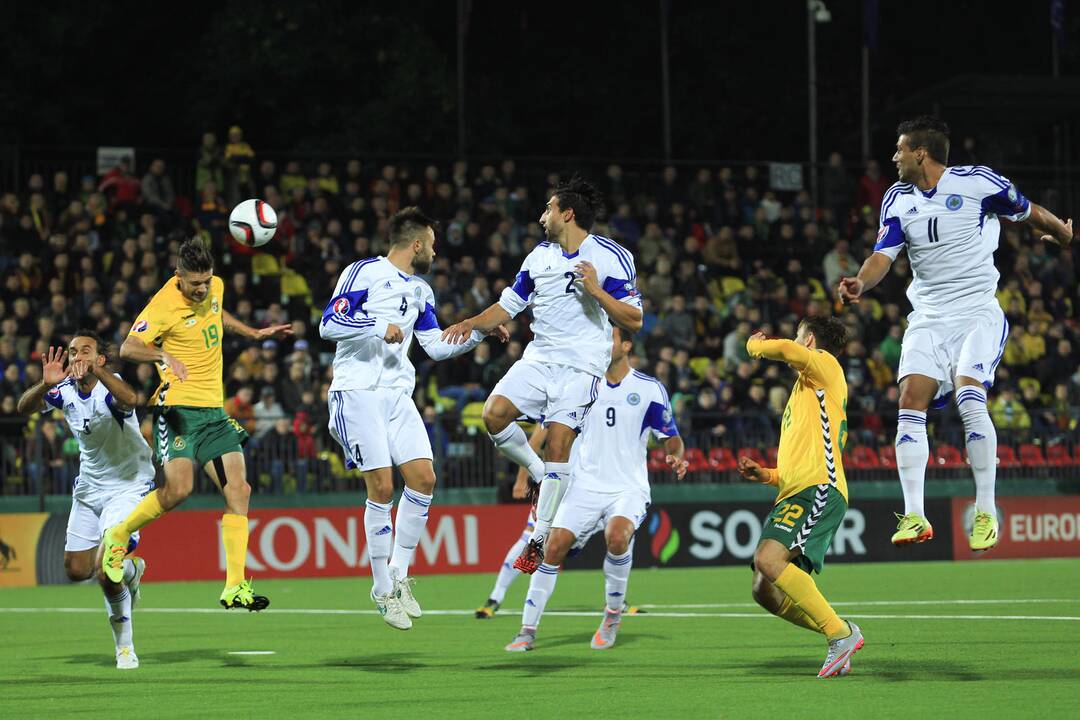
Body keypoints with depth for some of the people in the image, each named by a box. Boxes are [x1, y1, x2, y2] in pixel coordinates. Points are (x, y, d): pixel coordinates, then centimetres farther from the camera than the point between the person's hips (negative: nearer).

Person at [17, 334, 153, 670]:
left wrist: (95, 371, -64)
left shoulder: (110, 387, -23)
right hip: (88, 487, 7)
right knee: (77, 570, 10)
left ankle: (124, 647, 4)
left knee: (107, 573, -21)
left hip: (127, 487, -7)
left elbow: (129, 399, -48)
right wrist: (46, 385, -42)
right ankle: (130, 568, 41)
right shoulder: (65, 390, -5)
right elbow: (24, 407, -21)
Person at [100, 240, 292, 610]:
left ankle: (235, 587, -4)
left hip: (214, 411, 7)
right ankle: (119, 535, 8)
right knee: (178, 488, -20)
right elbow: (128, 347, -17)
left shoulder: (215, 288, 8)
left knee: (238, 492, -5)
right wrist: (163, 355, -35)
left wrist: (254, 333, 30)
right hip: (179, 408, -7)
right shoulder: (164, 305, -13)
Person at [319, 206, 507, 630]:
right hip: (358, 392, -7)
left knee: (423, 478, -6)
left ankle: (400, 575, 8)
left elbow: (436, 347, 25)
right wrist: (379, 326, -20)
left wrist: (481, 333, 15)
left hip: (398, 395, 7)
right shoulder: (364, 273, -4)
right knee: (382, 487, -11)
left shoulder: (420, 292, 18)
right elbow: (328, 324, -11)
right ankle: (383, 590, -1)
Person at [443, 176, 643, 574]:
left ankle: (541, 537, -5)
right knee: (495, 414, -16)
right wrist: (471, 324, 2)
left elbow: (634, 321, -7)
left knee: (558, 443, -15)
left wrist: (597, 291, -19)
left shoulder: (613, 257, -5)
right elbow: (508, 305, 19)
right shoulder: (539, 256, 12)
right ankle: (544, 479, 6)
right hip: (539, 358, 5)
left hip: (582, 365, -5)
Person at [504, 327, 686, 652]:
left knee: (617, 536, -31)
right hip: (585, 487, 3)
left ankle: (613, 614, -7)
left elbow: (671, 437, 5)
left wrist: (676, 457, -17)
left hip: (628, 488, -3)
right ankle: (528, 630, 0)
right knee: (553, 548, -11)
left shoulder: (649, 389, -2)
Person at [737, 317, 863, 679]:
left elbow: (786, 349, -17)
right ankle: (840, 636, 8)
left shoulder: (827, 365, 6)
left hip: (819, 487, -10)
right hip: (793, 495, 10)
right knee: (765, 591, 0)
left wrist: (756, 345, 5)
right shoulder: (805, 392, 33)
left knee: (768, 560, -29)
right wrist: (764, 475, 21)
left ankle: (840, 634, -25)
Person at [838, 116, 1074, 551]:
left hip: (978, 312, -4)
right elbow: (883, 256, -1)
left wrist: (1065, 235, 24)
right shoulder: (898, 200, 7)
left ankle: (986, 511, -14)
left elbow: (1032, 215, 9)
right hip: (928, 319, 5)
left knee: (969, 396, -24)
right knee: (911, 399, -14)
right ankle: (914, 516, -15)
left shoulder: (977, 182, -7)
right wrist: (860, 283, -22)